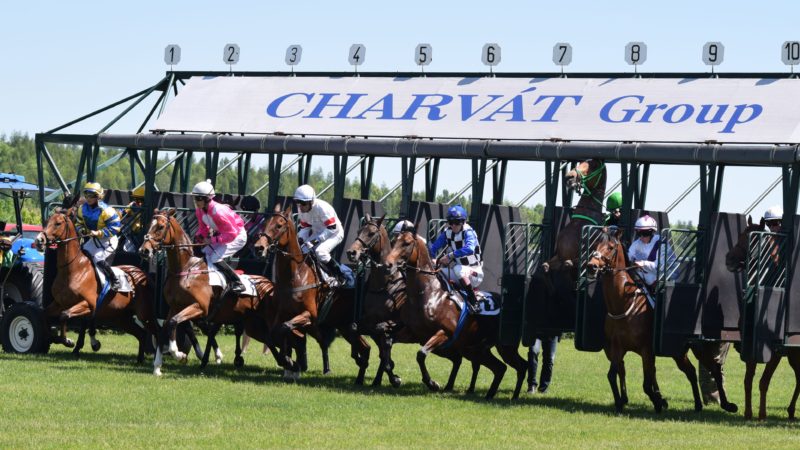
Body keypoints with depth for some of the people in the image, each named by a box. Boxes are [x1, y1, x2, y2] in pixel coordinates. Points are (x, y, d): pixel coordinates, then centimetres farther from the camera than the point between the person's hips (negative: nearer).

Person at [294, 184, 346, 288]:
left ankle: (339, 277, -18)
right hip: (317, 233, 8)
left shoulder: (322, 208, -31)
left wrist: (318, 239, -32)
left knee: (320, 251, -31)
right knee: (302, 251, -5)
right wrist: (300, 238, -15)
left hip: (334, 234, -8)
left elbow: (332, 228, -28)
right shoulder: (302, 209, -8)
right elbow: (305, 227, 5)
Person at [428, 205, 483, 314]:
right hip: (459, 275, 7)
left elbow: (470, 248, -37)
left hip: (474, 273, -7)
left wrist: (450, 255, -42)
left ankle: (474, 302, -33)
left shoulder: (468, 232, -17)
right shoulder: (447, 233, 2)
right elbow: (434, 247, 1)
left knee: (458, 269, -36)